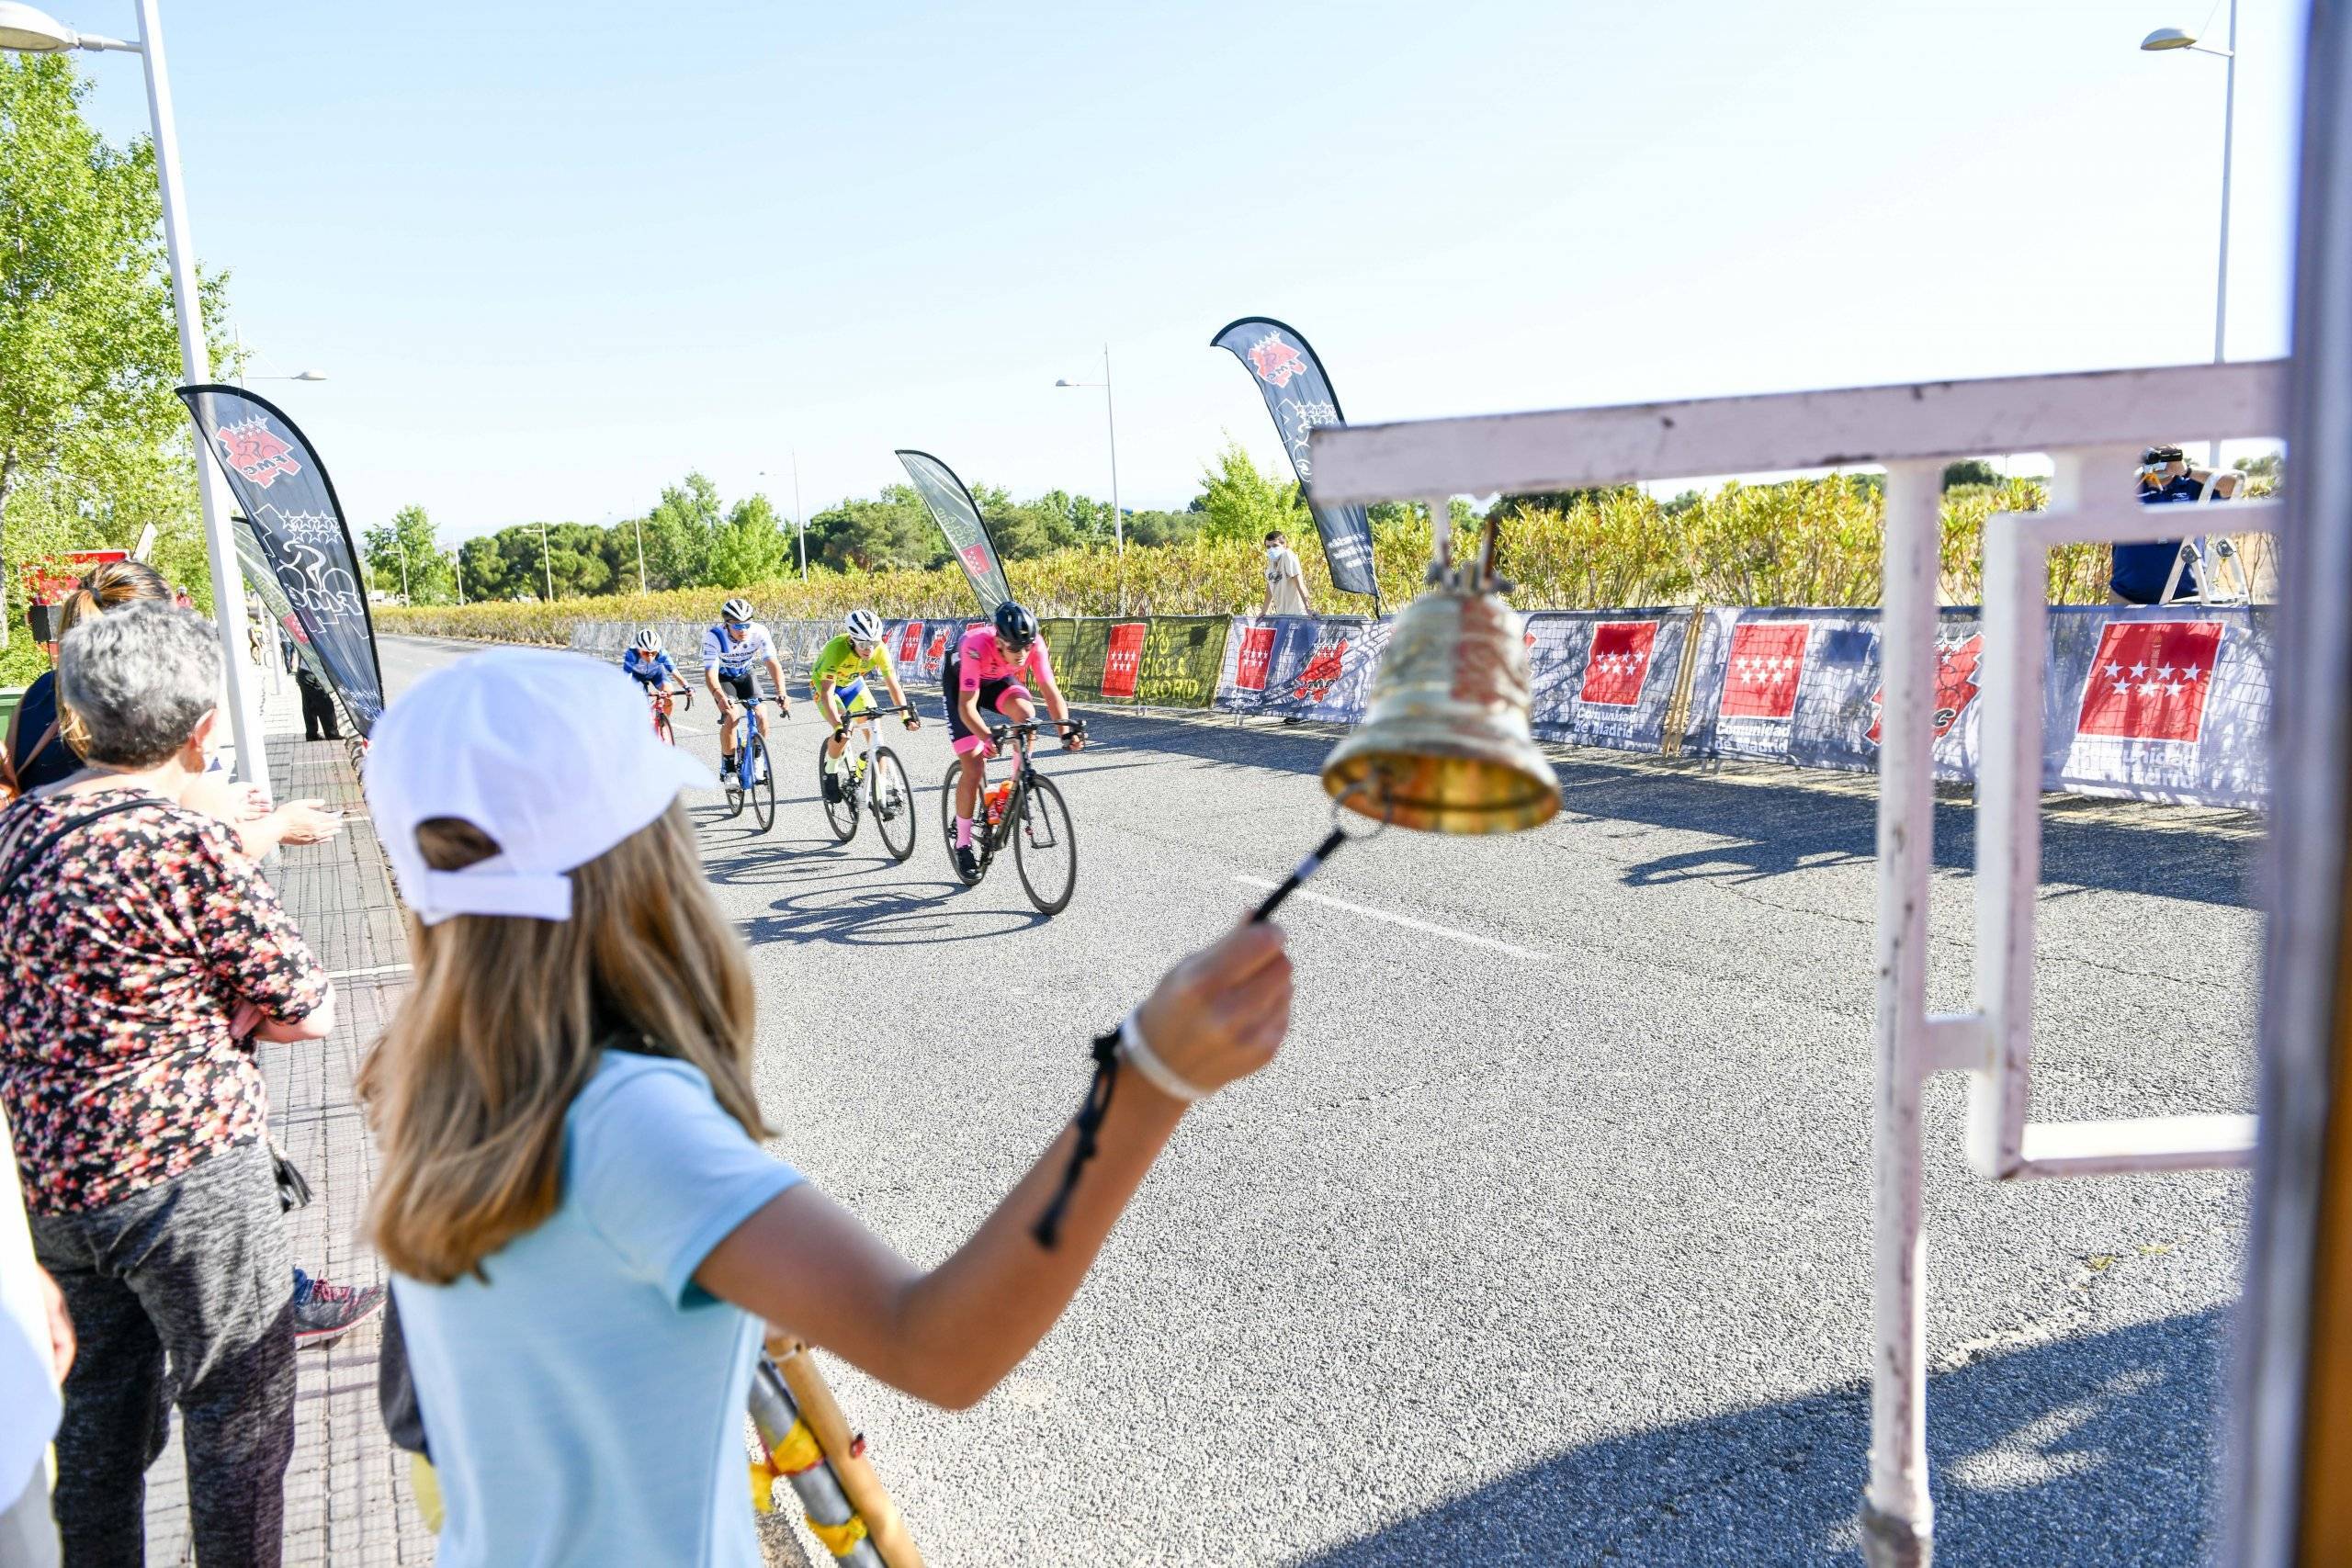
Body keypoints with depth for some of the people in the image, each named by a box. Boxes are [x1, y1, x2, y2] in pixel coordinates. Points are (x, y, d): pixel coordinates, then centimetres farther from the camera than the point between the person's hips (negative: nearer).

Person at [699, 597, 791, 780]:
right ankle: (727, 767, -5)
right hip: (722, 677, -2)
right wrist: (719, 696, -60)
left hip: (745, 675, 2)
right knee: (731, 717, -23)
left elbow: (773, 663, -36)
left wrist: (781, 694, -52)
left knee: (760, 717, -15)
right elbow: (710, 671, -40)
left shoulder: (759, 632, -29)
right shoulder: (714, 637, -33)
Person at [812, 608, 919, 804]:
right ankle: (830, 773, 2)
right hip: (826, 684, -4)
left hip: (853, 684, 4)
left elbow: (893, 685, -24)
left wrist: (908, 715, -38)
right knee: (843, 733, -25)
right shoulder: (836, 649, -39)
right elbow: (827, 693, -43)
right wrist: (839, 726, -54)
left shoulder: (879, 650, -28)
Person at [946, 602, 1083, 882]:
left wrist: (1066, 731, -44)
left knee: (1025, 711, -31)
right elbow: (967, 705, -42)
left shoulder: (1034, 644, -30)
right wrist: (986, 736, -59)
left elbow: (1050, 691, -30)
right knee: (974, 767, -10)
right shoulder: (977, 646, -41)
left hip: (997, 680, 3)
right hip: (959, 680, -3)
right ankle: (963, 846, 6)